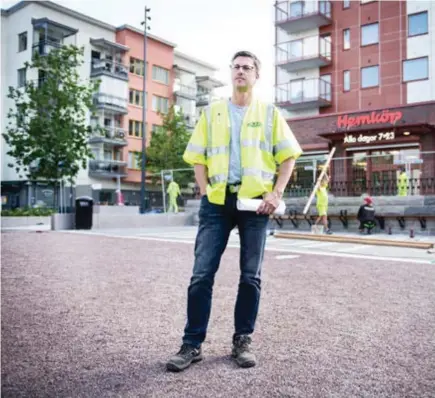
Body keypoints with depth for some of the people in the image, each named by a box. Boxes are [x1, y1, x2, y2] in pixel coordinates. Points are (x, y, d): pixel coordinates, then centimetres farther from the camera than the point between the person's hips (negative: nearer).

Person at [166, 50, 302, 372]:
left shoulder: (270, 113, 10)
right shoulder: (212, 112, 14)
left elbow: (288, 155, 7)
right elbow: (197, 156, 12)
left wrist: (276, 193, -5)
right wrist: (205, 191, -1)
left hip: (255, 201, 0)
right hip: (217, 201, 1)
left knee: (251, 276, 6)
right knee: (202, 274, -3)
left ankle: (243, 340, 20)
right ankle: (192, 344, 9)